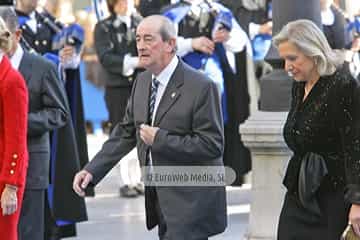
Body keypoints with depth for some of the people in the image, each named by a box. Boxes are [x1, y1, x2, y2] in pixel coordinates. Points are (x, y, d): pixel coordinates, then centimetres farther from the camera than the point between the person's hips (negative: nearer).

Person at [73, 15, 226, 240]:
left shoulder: (201, 87, -16)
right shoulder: (142, 82, 8)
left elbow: (212, 145, -19)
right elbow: (126, 132, 15)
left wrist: (159, 139, -20)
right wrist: (92, 170, 5)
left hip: (192, 202, -7)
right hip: (160, 197, 8)